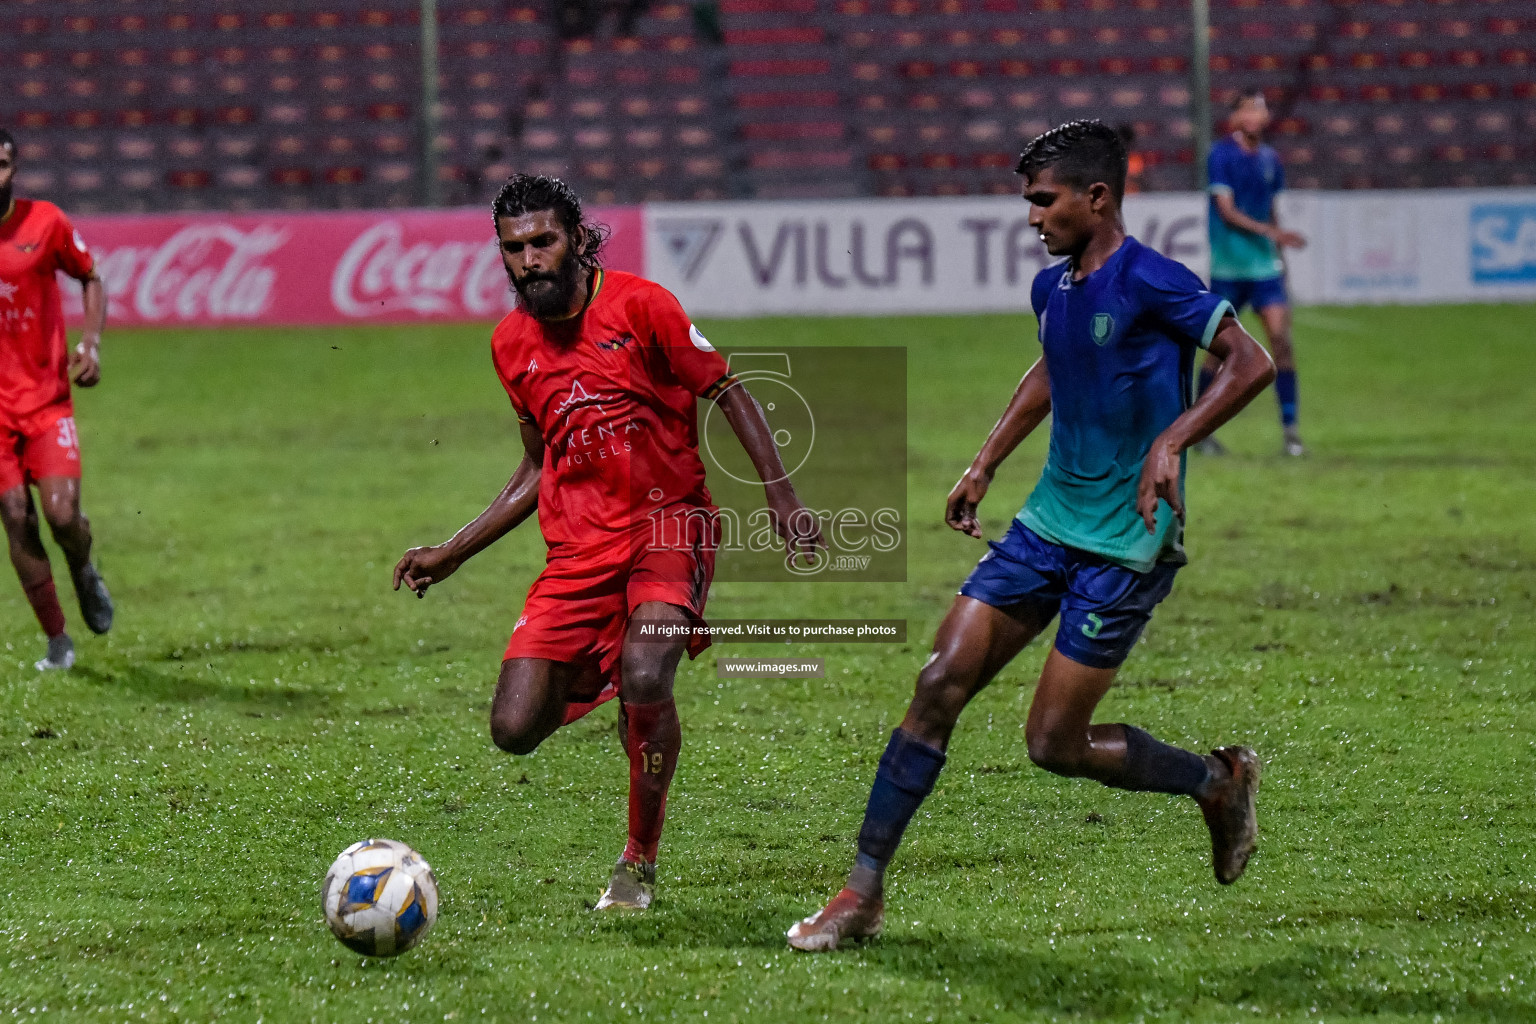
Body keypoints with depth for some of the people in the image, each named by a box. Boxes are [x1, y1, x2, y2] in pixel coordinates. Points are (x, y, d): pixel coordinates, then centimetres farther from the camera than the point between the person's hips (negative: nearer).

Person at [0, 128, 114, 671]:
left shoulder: (45, 222, -3)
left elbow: (91, 280, 11)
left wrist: (90, 343, -4)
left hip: (47, 398, -1)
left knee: (62, 514, -14)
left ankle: (84, 571, 23)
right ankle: (57, 642, 7)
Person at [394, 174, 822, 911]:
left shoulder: (639, 305, -6)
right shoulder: (511, 344, 9)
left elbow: (730, 396, -1)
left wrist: (780, 495, -11)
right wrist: (453, 553, 18)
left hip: (668, 524, -4)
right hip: (578, 547, 4)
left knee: (645, 678, -31)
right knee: (515, 729, -11)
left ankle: (641, 863, -9)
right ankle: (599, 679, 25)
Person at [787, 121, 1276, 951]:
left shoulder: (1147, 282, -16)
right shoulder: (1053, 288, 9)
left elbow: (1251, 363, -18)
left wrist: (1171, 441, -28)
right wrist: (984, 465, 27)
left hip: (1125, 545, -7)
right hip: (1047, 522, 7)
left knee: (1054, 744, -5)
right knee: (940, 683, -4)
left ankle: (1219, 782, 20)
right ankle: (864, 891, 0)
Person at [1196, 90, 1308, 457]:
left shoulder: (1270, 159, 10)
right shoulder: (1221, 155, -8)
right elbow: (1227, 211, -15)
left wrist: (1279, 255, 20)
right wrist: (1270, 232, -26)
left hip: (1265, 265, 4)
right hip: (1228, 268, -4)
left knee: (1280, 337, -9)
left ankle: (1290, 429, -7)